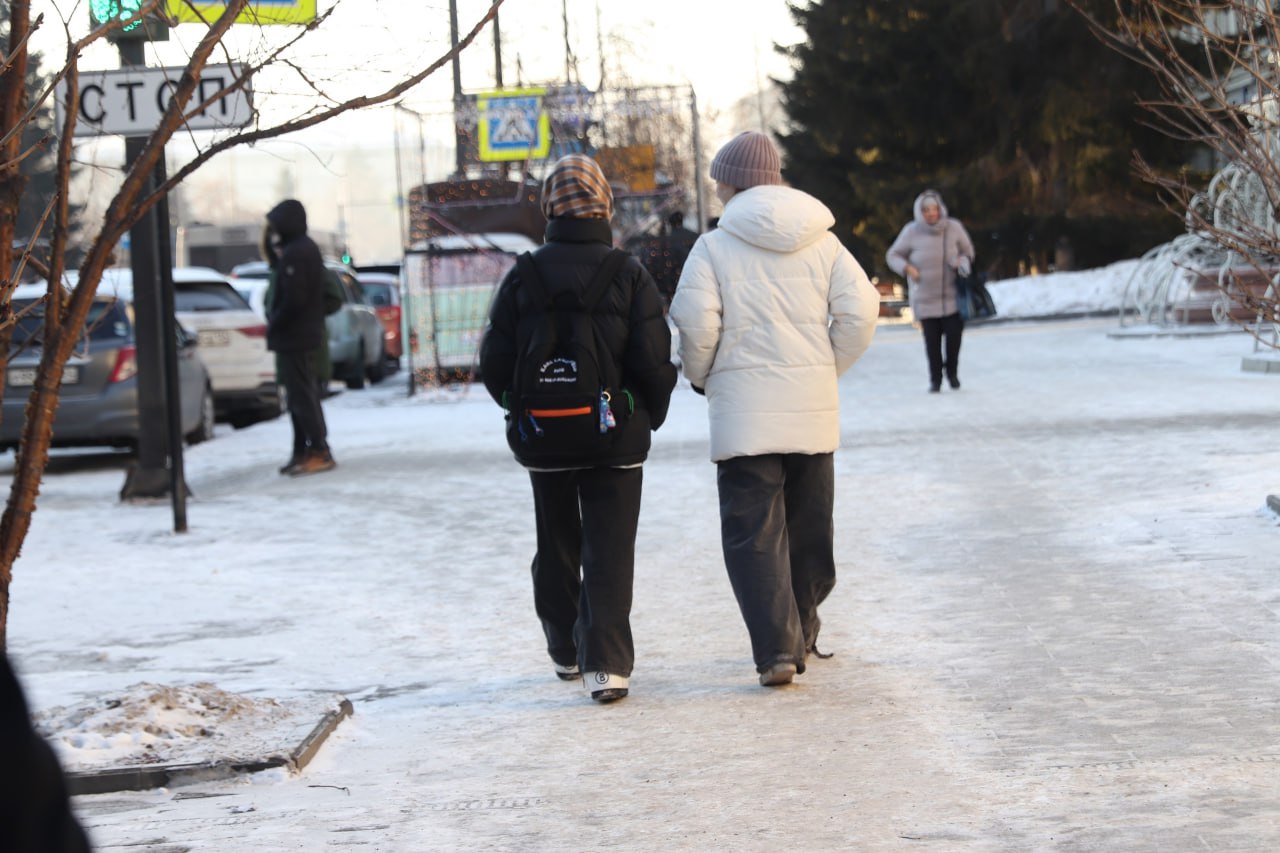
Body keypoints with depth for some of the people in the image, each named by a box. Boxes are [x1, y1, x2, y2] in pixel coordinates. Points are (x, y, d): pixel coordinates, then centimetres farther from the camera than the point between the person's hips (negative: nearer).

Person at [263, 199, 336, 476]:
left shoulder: (294, 253, -18)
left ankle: (319, 452, -10)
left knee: (301, 396, -9)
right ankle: (304, 451, 19)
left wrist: (274, 323, -12)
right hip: (310, 334, 11)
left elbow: (293, 298, -24)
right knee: (304, 395, 14)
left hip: (293, 338, -11)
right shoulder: (309, 248, 15)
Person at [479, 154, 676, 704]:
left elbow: (494, 364, -2)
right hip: (616, 440, -2)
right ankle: (605, 663, -11)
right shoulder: (628, 276, -8)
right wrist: (648, 418, 6)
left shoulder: (523, 278, -4)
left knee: (556, 548, 18)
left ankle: (566, 652, 30)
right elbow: (655, 363, -11)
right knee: (609, 553, 0)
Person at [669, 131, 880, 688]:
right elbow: (860, 311, -1)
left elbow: (695, 323, -13)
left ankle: (777, 649, -14)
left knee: (752, 531, -3)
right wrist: (828, 369, 12)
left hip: (743, 408, -4)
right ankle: (800, 630, 30)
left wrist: (702, 376, 5)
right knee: (809, 525, 17)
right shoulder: (822, 242, 6)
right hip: (813, 411, 4)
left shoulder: (715, 247, -5)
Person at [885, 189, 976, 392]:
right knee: (932, 339, -3)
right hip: (925, 297, -1)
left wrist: (964, 261, -9)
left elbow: (967, 250, 13)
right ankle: (935, 380, 15)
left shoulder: (954, 228, -3)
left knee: (954, 334, -6)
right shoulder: (912, 232, -7)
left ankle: (952, 372, 21)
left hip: (952, 294, 1)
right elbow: (893, 255, 4)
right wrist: (907, 268, -14)